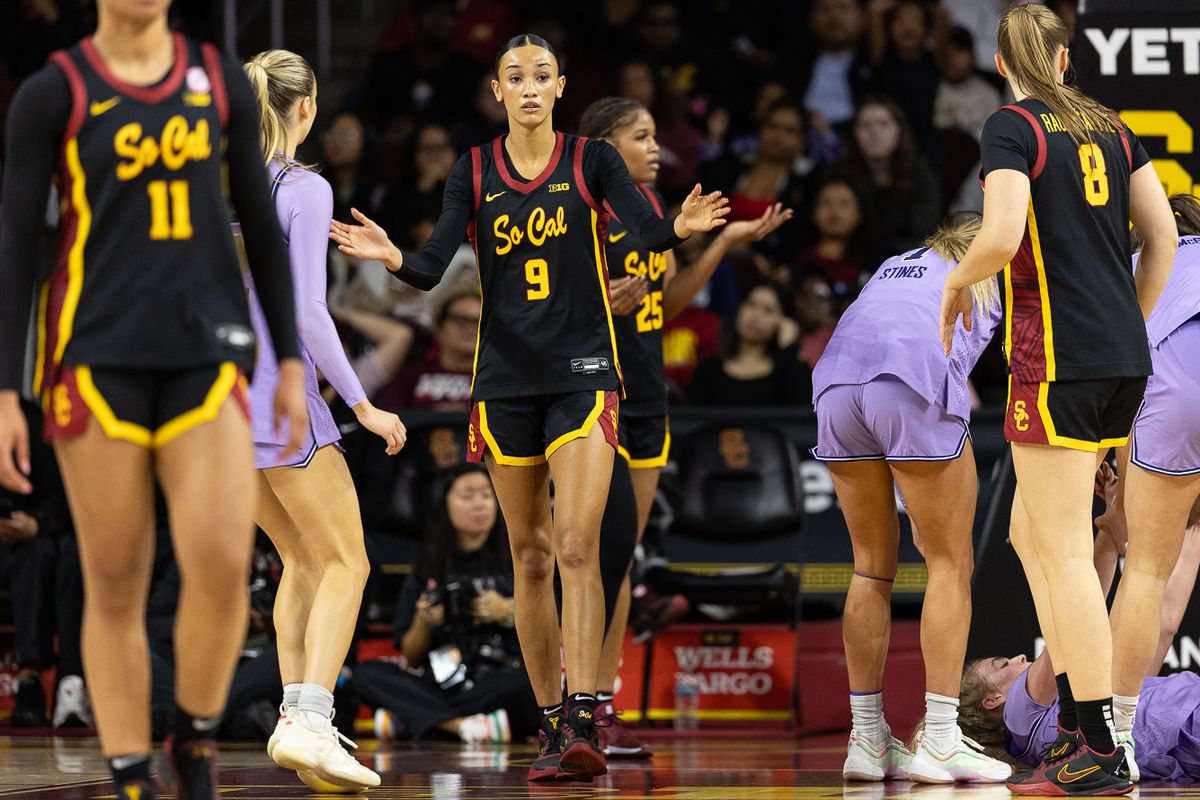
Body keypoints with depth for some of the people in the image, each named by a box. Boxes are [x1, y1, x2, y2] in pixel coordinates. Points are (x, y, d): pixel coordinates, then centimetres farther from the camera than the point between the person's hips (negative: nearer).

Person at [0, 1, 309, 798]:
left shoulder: (221, 80, 10)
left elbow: (262, 226, 15)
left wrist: (291, 361, 10)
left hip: (207, 351, 2)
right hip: (97, 355, -2)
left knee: (223, 561, -15)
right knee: (115, 587, -1)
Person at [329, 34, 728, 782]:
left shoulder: (592, 161, -1)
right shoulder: (474, 172, 5)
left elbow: (650, 230, -16)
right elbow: (433, 269, -3)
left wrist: (681, 228, -39)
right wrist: (391, 255, -25)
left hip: (583, 374, -3)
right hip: (506, 377, 3)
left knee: (577, 545, -16)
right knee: (531, 557, 6)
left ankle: (583, 720, -21)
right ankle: (552, 725, 12)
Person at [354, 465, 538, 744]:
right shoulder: (427, 569, 15)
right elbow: (412, 658, 13)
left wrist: (509, 612, -9)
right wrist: (423, 623, -7)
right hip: (443, 685, 2)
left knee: (529, 680, -37)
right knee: (367, 674, -21)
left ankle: (404, 721, -29)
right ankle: (460, 725, -35)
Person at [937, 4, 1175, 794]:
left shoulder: (1013, 127, -7)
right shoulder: (1108, 125, 13)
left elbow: (1002, 235, -20)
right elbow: (1163, 234, 13)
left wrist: (957, 280, 0)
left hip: (1058, 361, -7)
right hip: (1124, 359, 7)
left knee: (1064, 551, -5)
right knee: (1033, 534, 18)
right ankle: (1075, 712, 15)